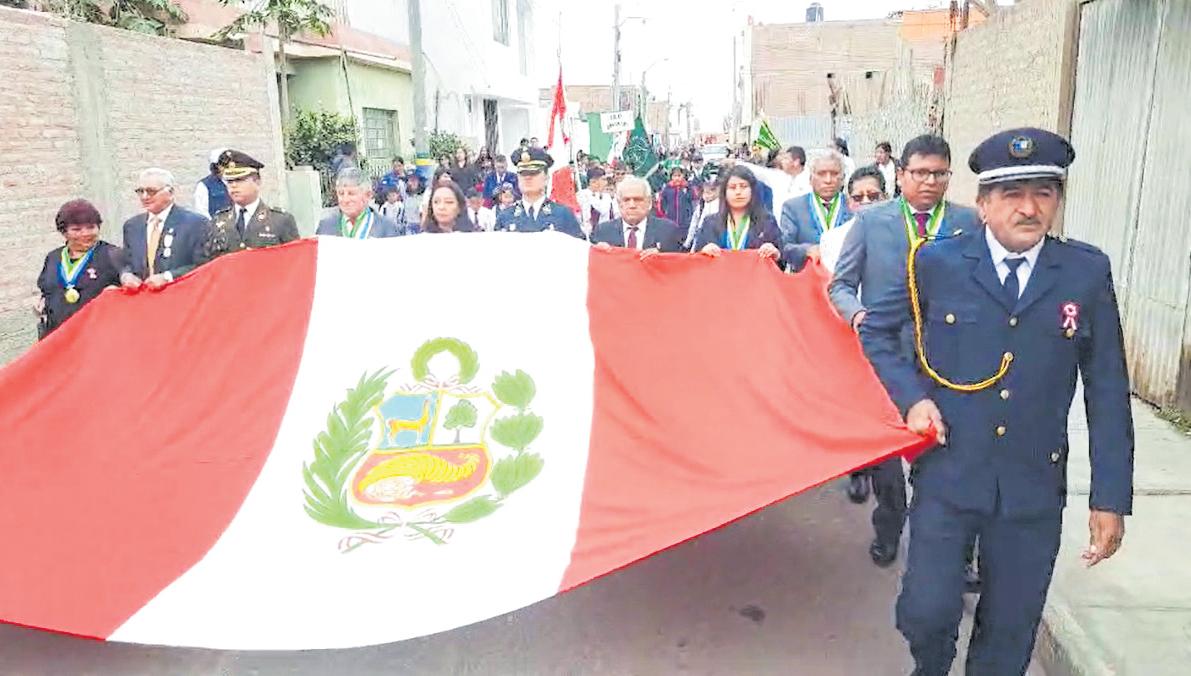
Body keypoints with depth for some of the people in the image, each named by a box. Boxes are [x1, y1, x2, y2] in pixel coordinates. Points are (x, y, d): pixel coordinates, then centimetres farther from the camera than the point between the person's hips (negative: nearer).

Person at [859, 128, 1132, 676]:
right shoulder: (937, 263, -5)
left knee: (1011, 630, 13)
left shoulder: (1087, 272, -2)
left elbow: (1107, 390, 1)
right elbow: (875, 330, 7)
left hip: (1034, 485, 1)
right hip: (947, 473, -1)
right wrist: (912, 398, -8)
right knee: (927, 611, 1)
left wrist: (1110, 497, -1)